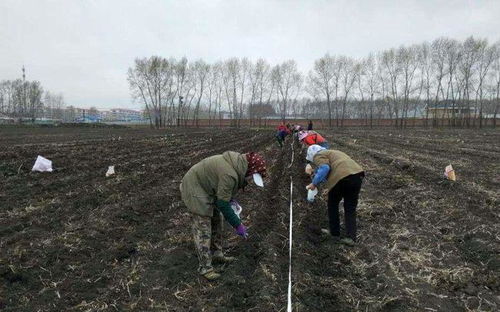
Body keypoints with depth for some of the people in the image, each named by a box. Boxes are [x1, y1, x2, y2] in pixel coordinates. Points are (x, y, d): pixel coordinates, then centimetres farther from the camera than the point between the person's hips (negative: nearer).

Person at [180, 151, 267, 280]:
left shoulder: (238, 163, -1)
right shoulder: (230, 174, -31)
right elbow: (223, 204, -26)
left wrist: (230, 199, 2)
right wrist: (237, 225, -18)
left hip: (205, 187, 10)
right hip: (194, 190, -10)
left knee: (216, 221, 15)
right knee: (203, 229, -6)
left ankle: (216, 254, 28)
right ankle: (205, 267, 3)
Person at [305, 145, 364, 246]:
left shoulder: (318, 156, 9)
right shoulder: (332, 152, 35)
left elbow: (324, 168, -10)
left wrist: (314, 183, -4)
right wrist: (331, 188, 43)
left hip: (342, 176, -7)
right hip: (358, 174, 7)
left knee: (332, 205, 16)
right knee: (350, 209, 15)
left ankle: (335, 233, 26)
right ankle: (351, 237, 8)